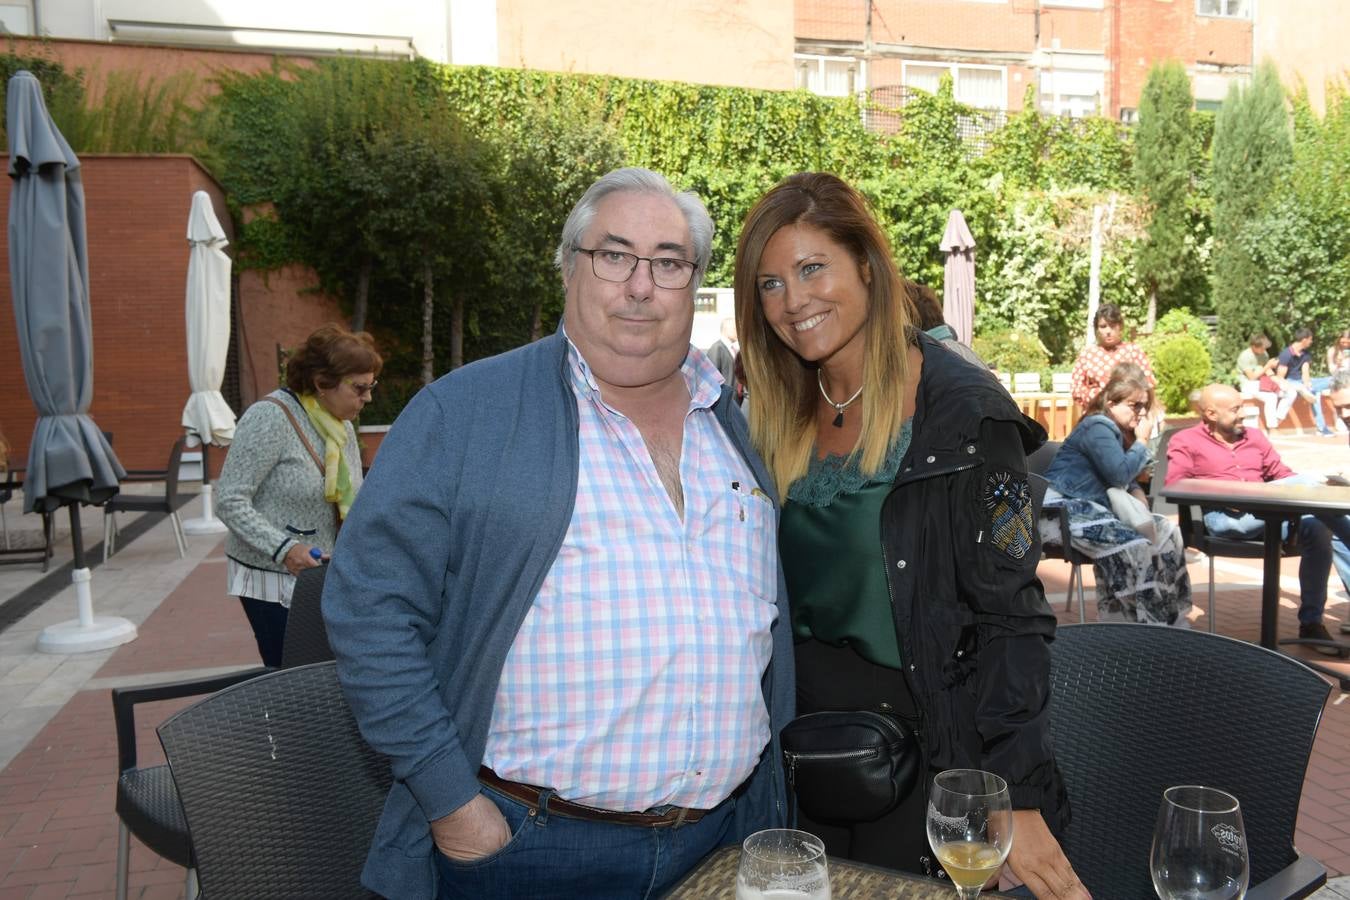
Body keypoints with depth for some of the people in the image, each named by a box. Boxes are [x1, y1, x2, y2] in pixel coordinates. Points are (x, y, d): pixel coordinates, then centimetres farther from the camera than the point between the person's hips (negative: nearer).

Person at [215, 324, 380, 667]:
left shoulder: (343, 427, 8)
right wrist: (283, 548, -26)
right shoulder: (270, 417, -16)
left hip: (322, 578, 7)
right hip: (273, 579, -7)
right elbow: (230, 502, -17)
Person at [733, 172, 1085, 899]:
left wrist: (1016, 799, -20)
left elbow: (1009, 620, -16)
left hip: (921, 738, -5)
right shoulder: (776, 416, 1)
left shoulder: (964, 414, -17)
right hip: (798, 730, 5)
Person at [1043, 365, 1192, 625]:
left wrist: (1137, 492, 2)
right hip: (1067, 509, -10)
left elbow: (1127, 479, 25)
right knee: (1133, 545, -29)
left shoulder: (1119, 431, 17)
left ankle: (1171, 617, 0)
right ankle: (1149, 623, -21)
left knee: (1165, 531, 0)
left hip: (1095, 507, 11)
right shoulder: (1097, 428, -14)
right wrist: (1142, 442, -10)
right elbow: (1120, 474, -24)